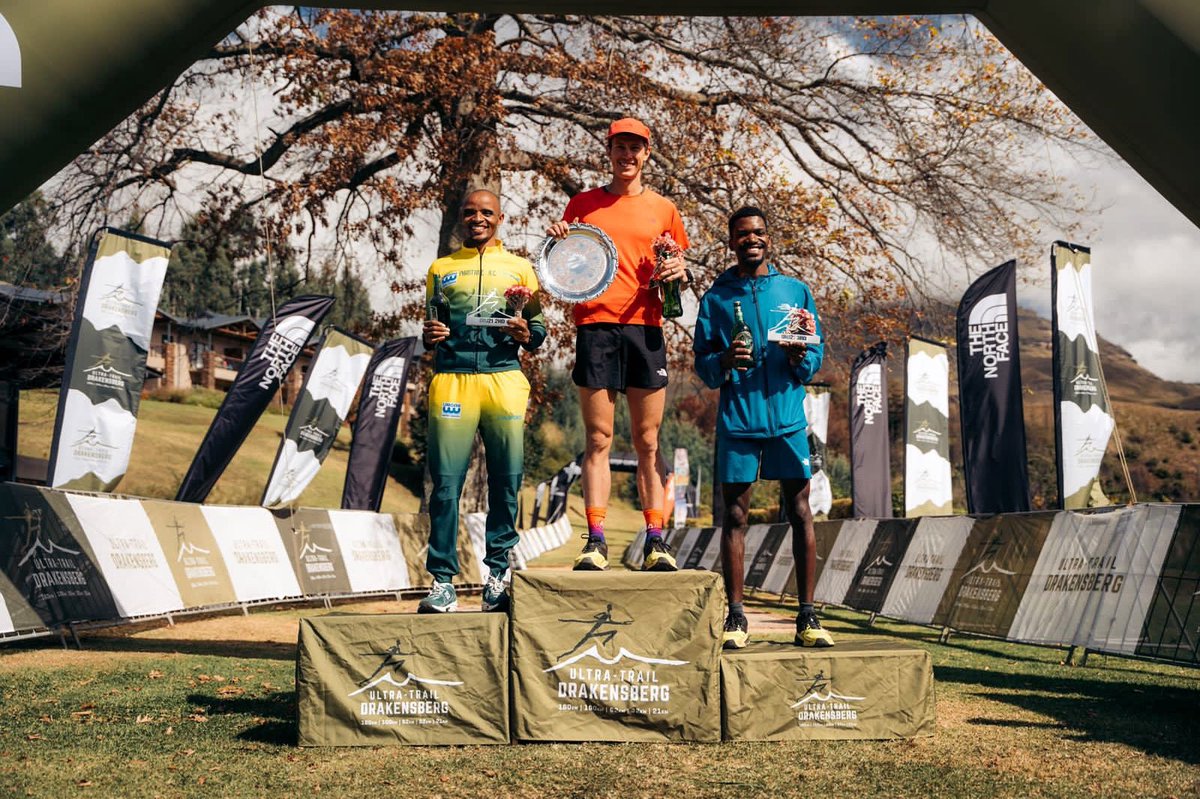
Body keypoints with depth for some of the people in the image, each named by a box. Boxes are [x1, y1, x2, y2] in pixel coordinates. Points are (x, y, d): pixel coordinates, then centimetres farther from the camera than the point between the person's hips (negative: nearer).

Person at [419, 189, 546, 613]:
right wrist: (429, 336, 0)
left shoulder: (519, 268, 17)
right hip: (451, 378, 0)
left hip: (504, 378, 0)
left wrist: (525, 334, -7)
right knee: (446, 480, -6)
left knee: (506, 479, -3)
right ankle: (442, 581, -1)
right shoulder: (440, 269, 20)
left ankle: (498, 573, 7)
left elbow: (539, 328, 15)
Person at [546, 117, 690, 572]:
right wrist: (558, 243, -4)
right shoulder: (583, 204, 13)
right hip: (595, 325, 0)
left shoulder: (663, 209, 14)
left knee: (648, 440, 0)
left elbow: (677, 269, 20)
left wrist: (678, 272, -3)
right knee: (598, 439, -1)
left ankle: (655, 540, 3)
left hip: (644, 328, 1)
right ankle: (595, 540, 1)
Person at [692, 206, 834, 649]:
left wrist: (800, 358, -12)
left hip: (787, 417, 1)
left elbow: (817, 354, 10)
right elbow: (702, 365, 7)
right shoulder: (715, 297, 9)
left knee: (800, 513, 1)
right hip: (736, 420, -1)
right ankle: (736, 616, 9)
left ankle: (807, 616, 9)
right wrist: (724, 361, -14)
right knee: (735, 516, 2)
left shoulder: (795, 290, 11)